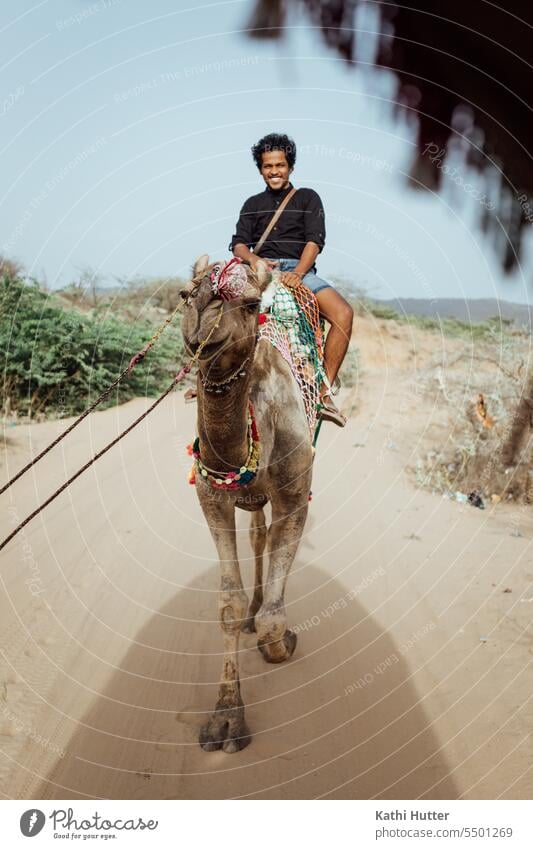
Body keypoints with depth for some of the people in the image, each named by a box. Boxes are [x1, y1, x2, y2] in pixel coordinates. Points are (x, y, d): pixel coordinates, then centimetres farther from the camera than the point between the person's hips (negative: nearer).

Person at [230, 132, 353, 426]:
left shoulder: (308, 198, 16)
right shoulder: (252, 204, 23)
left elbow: (314, 241, 1)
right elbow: (238, 244, 11)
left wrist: (297, 272, -17)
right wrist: (254, 259, -13)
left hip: (300, 270, -2)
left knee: (343, 313, -29)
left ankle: (324, 392, -30)